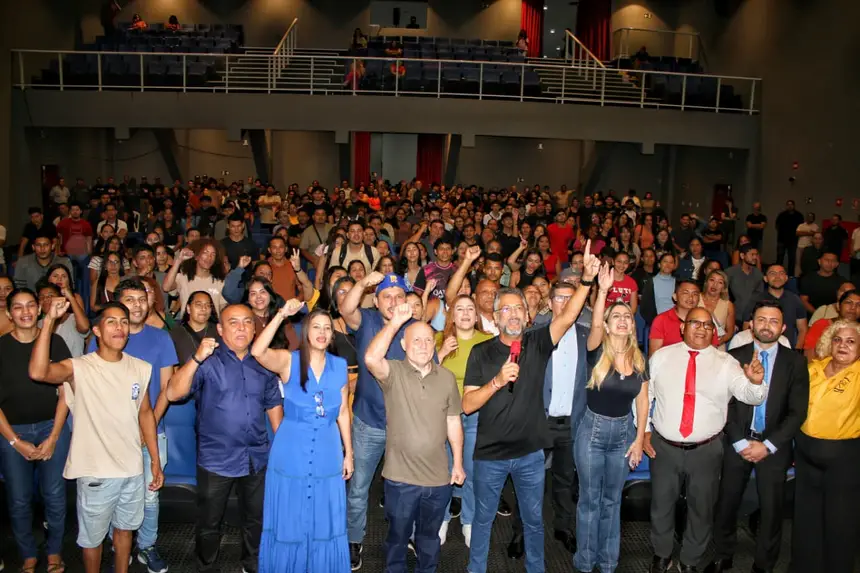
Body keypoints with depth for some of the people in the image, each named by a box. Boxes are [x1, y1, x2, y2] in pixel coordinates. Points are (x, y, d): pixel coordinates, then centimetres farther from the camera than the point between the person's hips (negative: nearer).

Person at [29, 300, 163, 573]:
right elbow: (38, 372, -34)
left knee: (124, 529, 21)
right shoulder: (80, 368, -14)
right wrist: (49, 320, -35)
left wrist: (155, 460, 8)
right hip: (96, 472, -4)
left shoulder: (140, 368, 0)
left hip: (133, 468, 4)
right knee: (92, 537, 14)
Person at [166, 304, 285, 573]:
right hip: (216, 459, -3)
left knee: (257, 520, 19)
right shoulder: (208, 361, -10)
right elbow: (173, 394, -23)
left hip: (257, 458, 4)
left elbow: (274, 405, 10)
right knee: (209, 523, 14)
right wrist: (197, 358, -34)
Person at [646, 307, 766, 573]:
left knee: (701, 509, 15)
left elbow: (750, 395, -15)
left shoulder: (726, 362, -3)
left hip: (706, 450, 0)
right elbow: (644, 394, 5)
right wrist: (644, 430, 0)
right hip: (664, 447, 0)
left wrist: (755, 382, -37)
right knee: (661, 505, 16)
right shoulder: (661, 356, -1)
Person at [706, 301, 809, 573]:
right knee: (727, 504, 6)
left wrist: (768, 445, -9)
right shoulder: (734, 357, 1)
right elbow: (725, 404, -1)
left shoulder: (795, 362, 1)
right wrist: (740, 442, -8)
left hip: (774, 446, 0)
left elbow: (798, 411, -2)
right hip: (737, 442, 0)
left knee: (772, 508, 6)